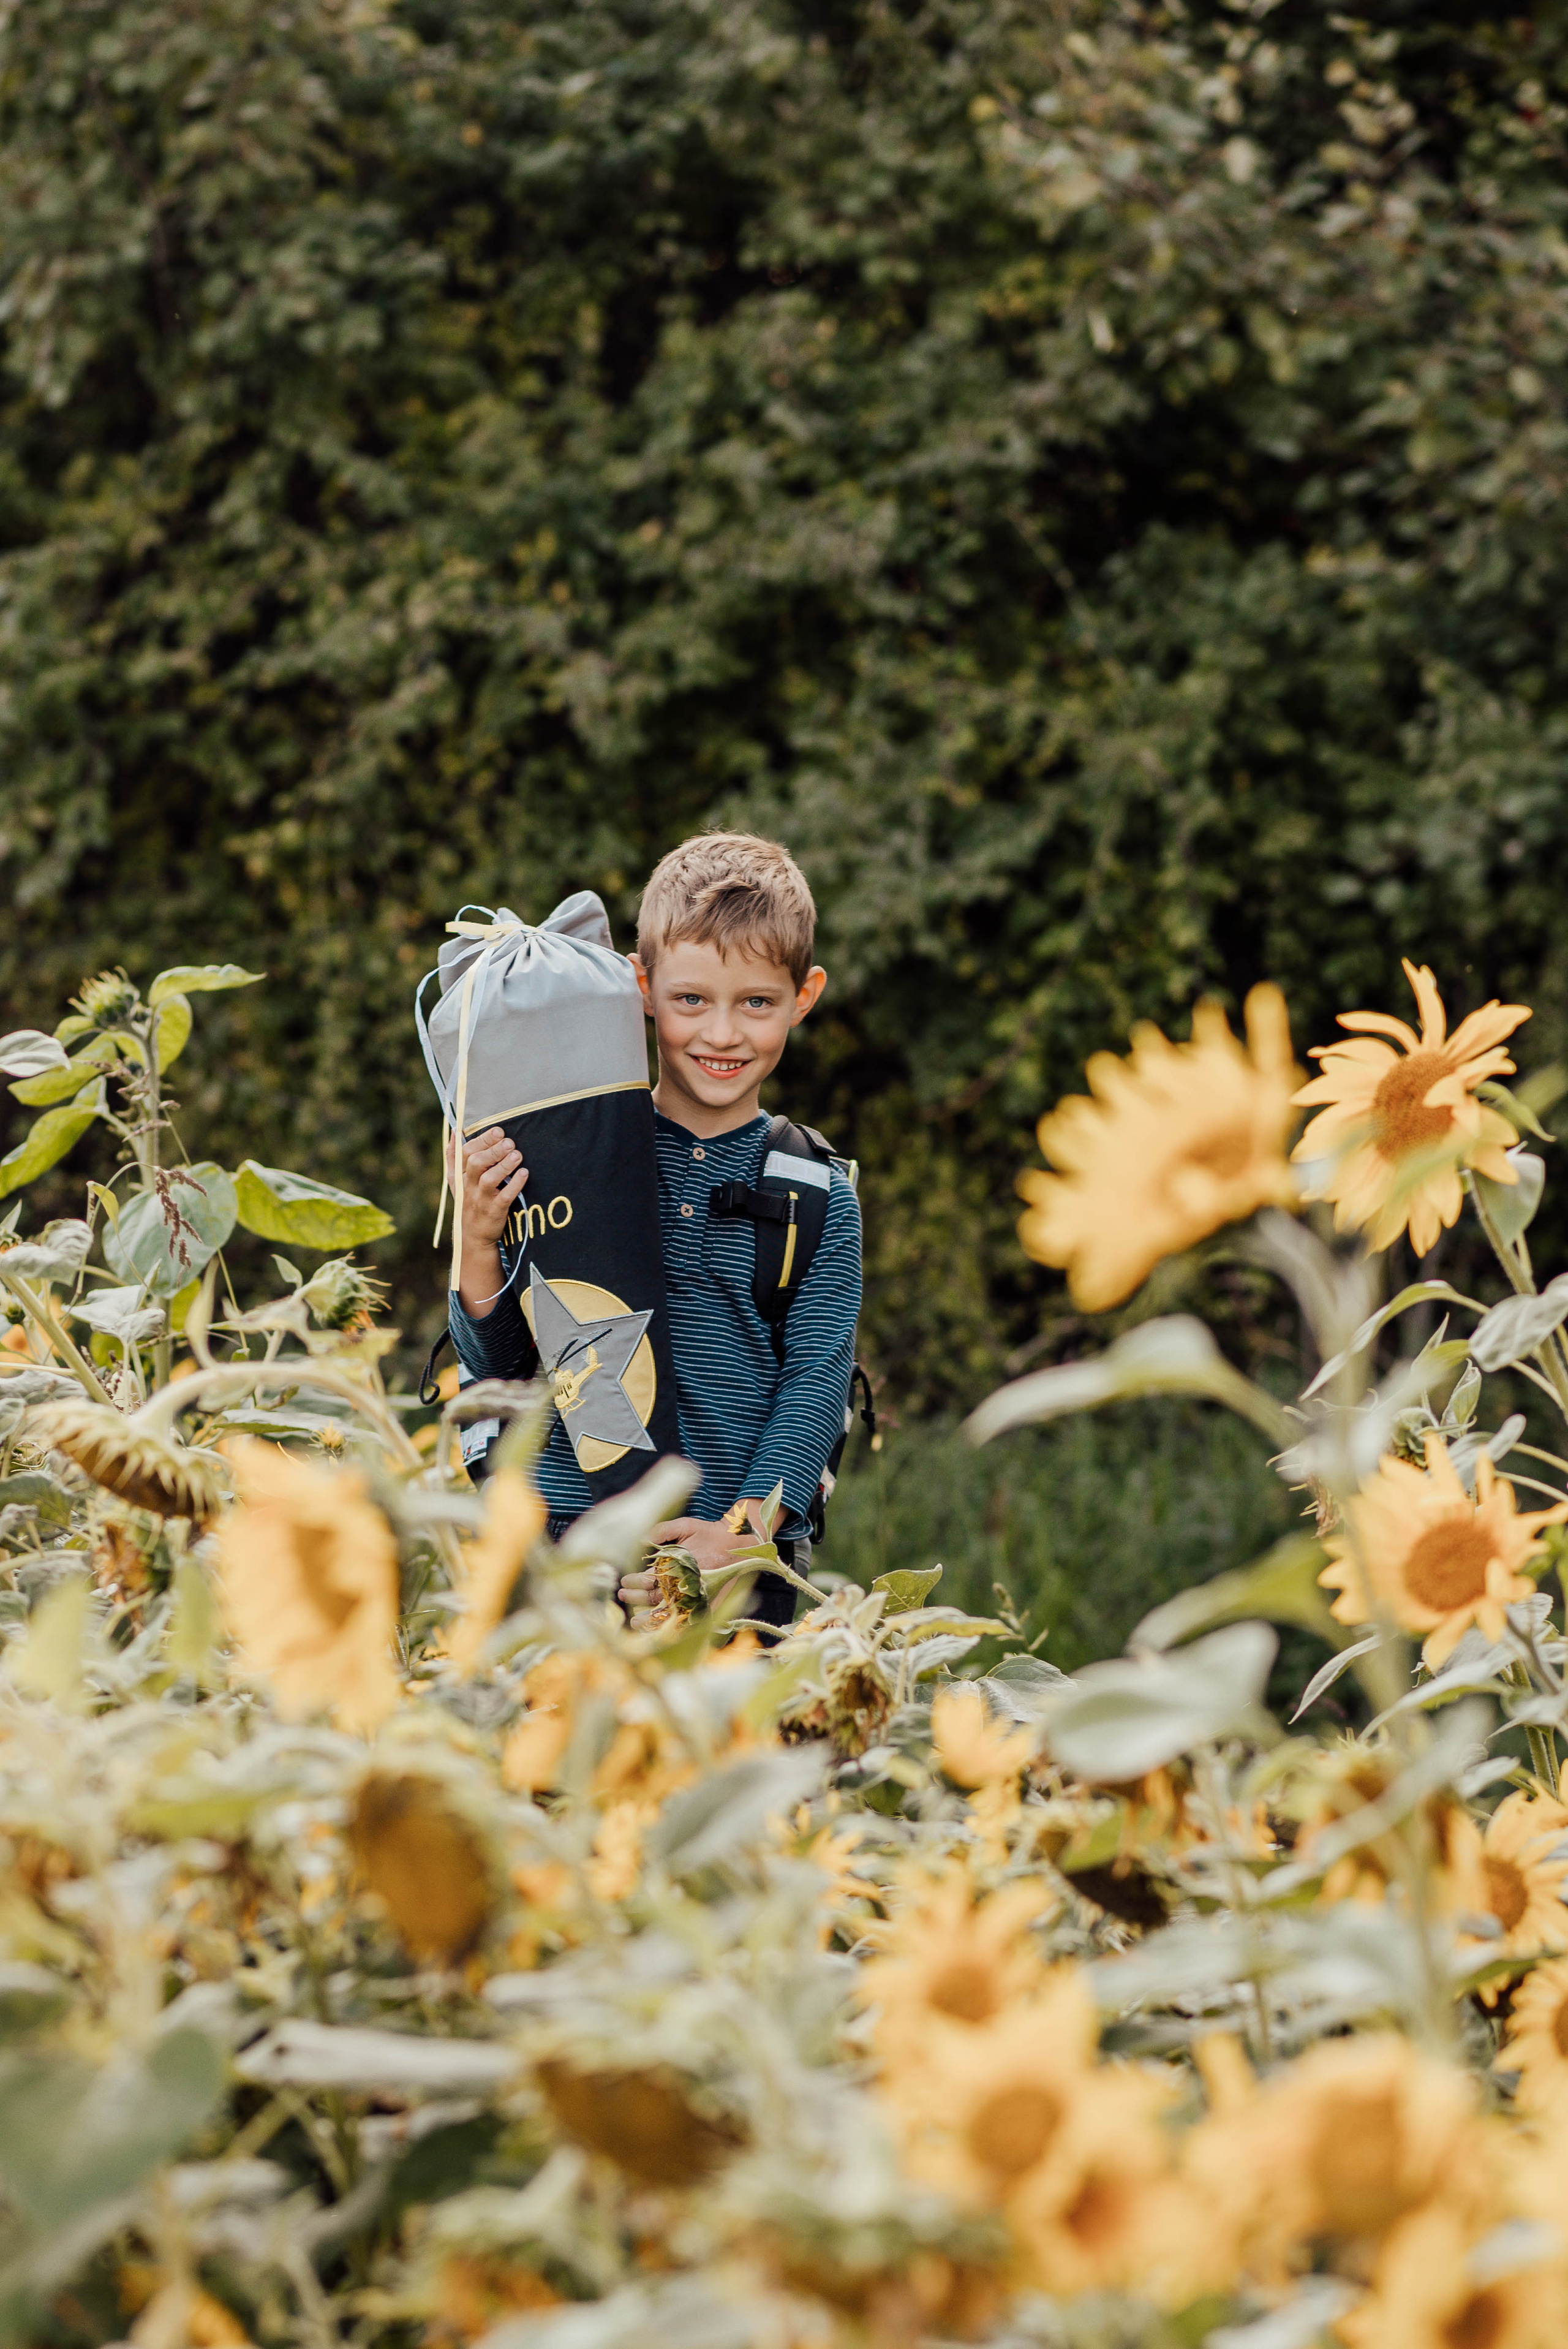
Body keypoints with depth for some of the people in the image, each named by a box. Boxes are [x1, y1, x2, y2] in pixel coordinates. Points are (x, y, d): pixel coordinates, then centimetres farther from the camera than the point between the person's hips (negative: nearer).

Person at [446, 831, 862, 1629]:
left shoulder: (819, 1199, 5)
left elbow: (815, 1386, -1)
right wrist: (478, 1243, -12)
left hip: (741, 1564, 0)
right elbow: (496, 1364, 6)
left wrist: (742, 1529, -15)